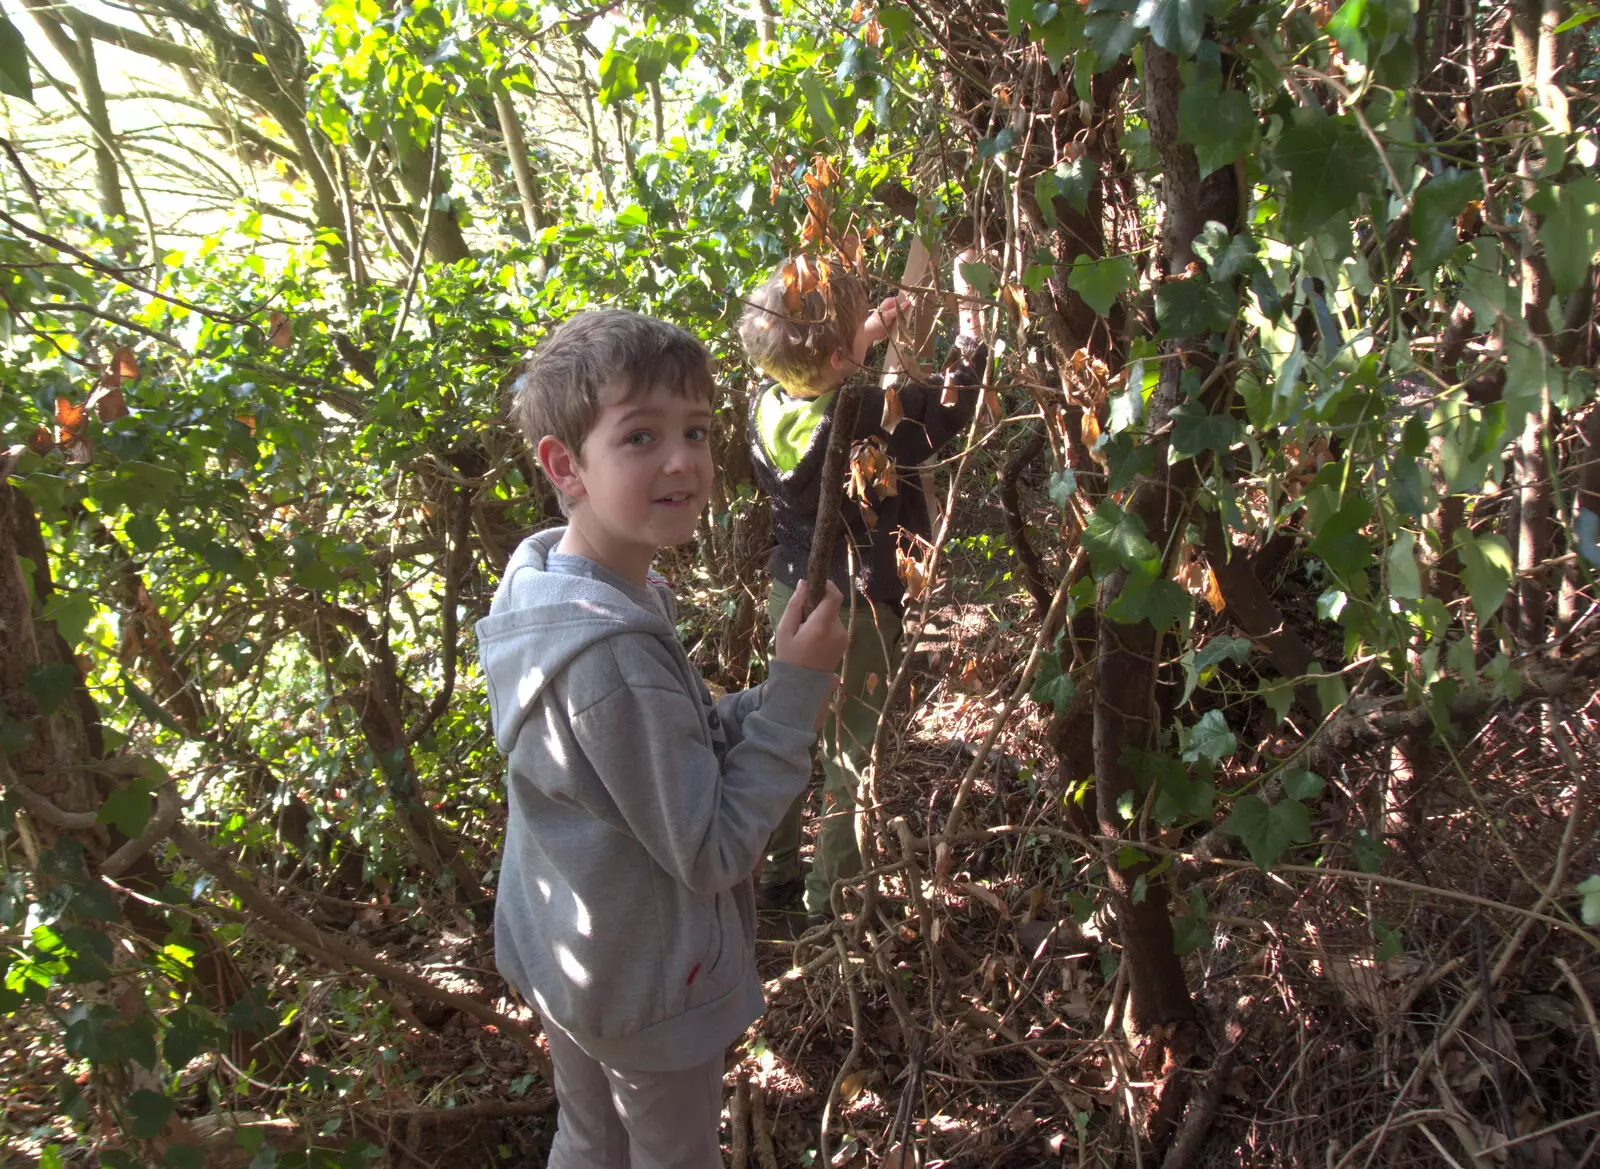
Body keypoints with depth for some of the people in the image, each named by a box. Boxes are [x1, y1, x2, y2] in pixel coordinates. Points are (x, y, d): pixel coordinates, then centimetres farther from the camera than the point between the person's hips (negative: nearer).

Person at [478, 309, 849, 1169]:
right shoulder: (613, 657, -35)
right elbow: (714, 852, -26)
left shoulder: (538, 583, -7)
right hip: (647, 985, -8)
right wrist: (796, 692, -26)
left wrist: (768, 708, -9)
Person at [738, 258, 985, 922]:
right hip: (852, 611, -7)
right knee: (852, 754, 10)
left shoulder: (768, 406, -6)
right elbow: (951, 407, -15)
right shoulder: (865, 417, -27)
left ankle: (778, 874, 37)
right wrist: (971, 329, -5)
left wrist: (869, 334, 15)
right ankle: (831, 896, 24)